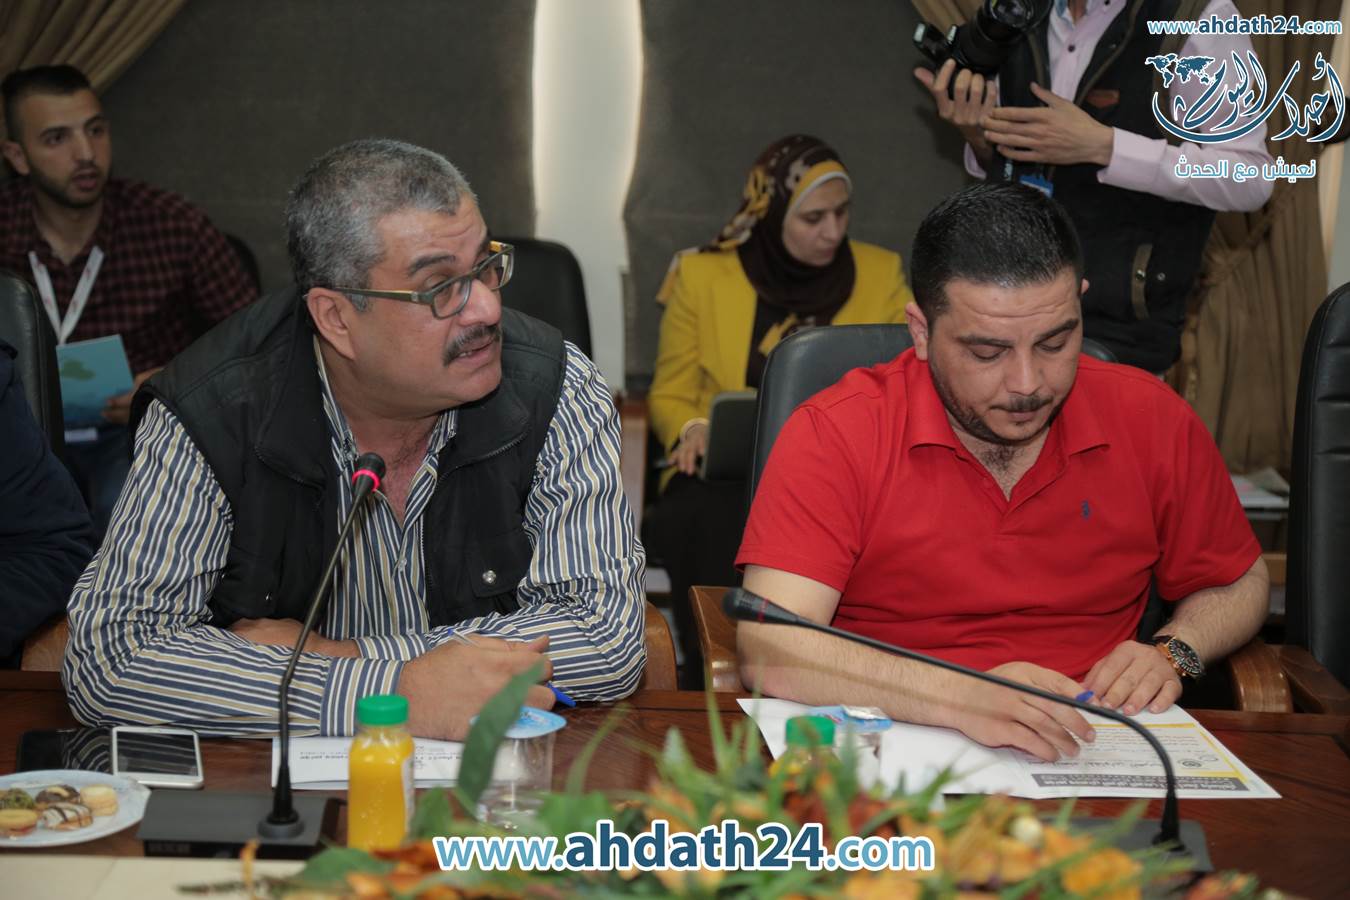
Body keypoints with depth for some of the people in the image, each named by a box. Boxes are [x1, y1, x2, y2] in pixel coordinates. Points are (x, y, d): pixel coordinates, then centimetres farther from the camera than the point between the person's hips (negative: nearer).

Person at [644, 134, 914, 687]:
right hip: (730, 475, 0)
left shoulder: (881, 273, 10)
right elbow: (670, 396, 14)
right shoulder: (704, 276, 7)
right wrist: (693, 431, -9)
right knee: (714, 524, -36)